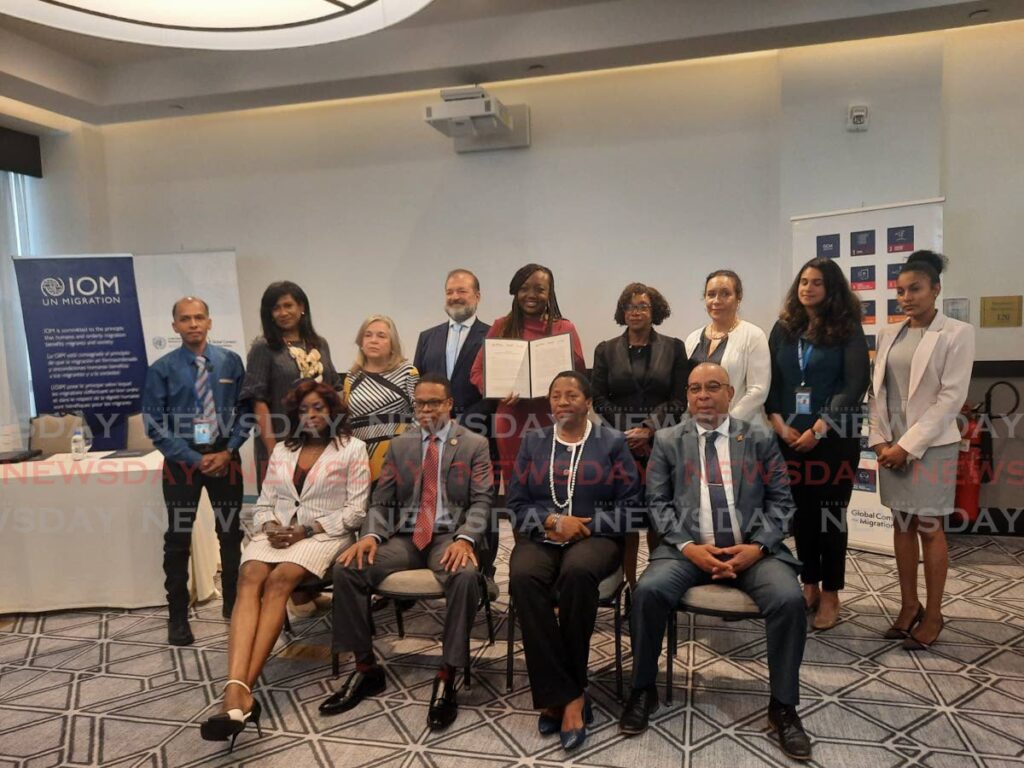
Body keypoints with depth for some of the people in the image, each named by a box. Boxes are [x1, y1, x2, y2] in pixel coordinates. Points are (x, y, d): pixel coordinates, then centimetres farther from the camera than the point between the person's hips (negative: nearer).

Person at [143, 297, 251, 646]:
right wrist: (196, 460, -13)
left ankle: (234, 603, 29)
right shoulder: (162, 369, -8)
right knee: (179, 538, 7)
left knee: (231, 533, 12)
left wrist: (228, 452, -12)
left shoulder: (230, 362, -3)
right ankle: (178, 616, 21)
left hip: (225, 456, 2)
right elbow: (155, 425, -8)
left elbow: (245, 411, -1)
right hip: (182, 459, -1)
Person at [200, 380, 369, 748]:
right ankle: (236, 692, -42)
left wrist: (305, 531, -12)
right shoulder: (282, 449, 19)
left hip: (324, 535, -3)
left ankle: (243, 689, -34)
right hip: (277, 533, 4)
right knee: (250, 577, -28)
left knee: (279, 580, -32)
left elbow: (355, 510, -4)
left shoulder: (353, 448, 3)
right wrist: (269, 527, -7)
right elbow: (263, 504, 16)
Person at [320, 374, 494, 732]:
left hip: (450, 536, -3)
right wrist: (370, 535, -11)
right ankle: (366, 668, -4)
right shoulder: (400, 445, 13)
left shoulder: (474, 444, 3)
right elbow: (380, 502, 10)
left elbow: (481, 502, -5)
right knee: (346, 569, -19)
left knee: (466, 576, -37)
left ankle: (446, 677, -21)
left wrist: (465, 539, -25)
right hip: (405, 537, 4)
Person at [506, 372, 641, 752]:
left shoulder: (612, 441, 7)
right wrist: (554, 520, -9)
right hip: (540, 537, 2)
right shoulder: (532, 441, 13)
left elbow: (631, 507, 1)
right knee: (522, 578, -32)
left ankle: (558, 695, -18)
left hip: (595, 536, -2)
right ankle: (567, 696, -23)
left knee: (577, 573, -36)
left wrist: (583, 524, -10)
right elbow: (516, 504, 8)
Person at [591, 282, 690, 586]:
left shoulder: (674, 348, 8)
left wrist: (648, 429, -10)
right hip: (619, 444, 1)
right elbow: (598, 398, 5)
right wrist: (627, 433, -6)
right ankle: (630, 585, 7)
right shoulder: (606, 350, 11)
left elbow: (680, 399, 2)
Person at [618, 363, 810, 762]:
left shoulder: (759, 439, 10)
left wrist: (758, 546, -10)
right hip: (688, 548, 0)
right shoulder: (668, 441, 9)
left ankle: (783, 706, -3)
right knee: (648, 591, -27)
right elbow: (658, 503, 4)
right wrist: (687, 546, -12)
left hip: (751, 548, 1)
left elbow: (780, 501, 7)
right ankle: (644, 690, -3)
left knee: (789, 599, -26)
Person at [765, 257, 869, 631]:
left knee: (829, 515, 4)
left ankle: (830, 595, 16)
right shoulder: (784, 328, 9)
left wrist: (819, 429, -15)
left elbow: (855, 383, -9)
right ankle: (809, 587, 23)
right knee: (801, 513, 9)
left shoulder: (848, 329, -1)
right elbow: (770, 380, 7)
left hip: (834, 436, -3)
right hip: (789, 435, 3)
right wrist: (779, 423, -7)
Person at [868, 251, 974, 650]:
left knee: (929, 528, 2)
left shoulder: (957, 333, -7)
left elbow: (951, 397, -12)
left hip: (930, 444, -5)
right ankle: (909, 606, 23)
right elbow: (877, 390, 8)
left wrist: (909, 445, -15)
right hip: (892, 444, 5)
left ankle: (933, 614, 16)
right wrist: (880, 439, -3)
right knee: (902, 525, 10)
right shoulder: (889, 334, 8)